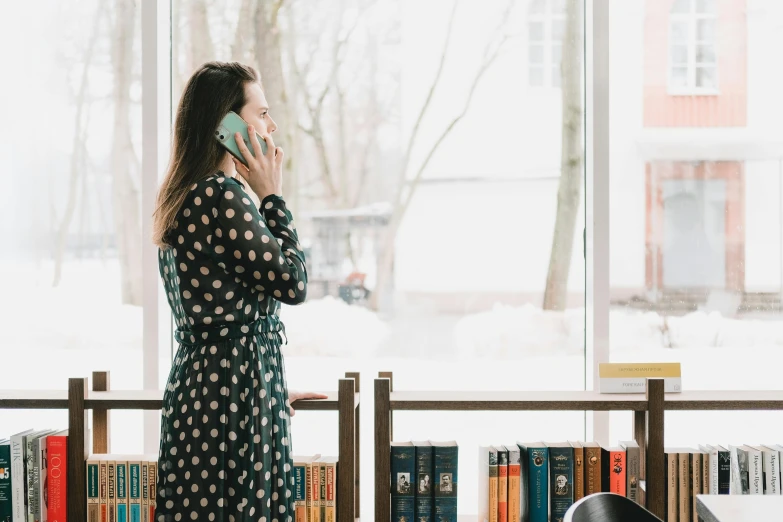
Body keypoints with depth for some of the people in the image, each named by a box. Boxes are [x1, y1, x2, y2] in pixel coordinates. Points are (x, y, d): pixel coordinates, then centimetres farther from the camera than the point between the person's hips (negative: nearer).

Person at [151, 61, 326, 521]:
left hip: (197, 384, 10)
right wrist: (272, 197, -4)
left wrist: (271, 388, 23)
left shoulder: (185, 197, 15)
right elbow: (293, 283, -11)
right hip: (234, 394, -10)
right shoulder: (225, 194, -16)